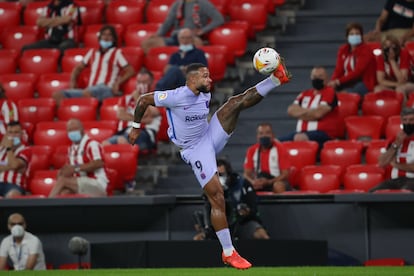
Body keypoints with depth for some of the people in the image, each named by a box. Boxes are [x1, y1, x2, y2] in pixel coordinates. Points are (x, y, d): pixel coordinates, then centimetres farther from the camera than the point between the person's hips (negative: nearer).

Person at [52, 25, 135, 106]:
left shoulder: (117, 53, 11)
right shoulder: (93, 52, 26)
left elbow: (130, 71, 3)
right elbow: (78, 68, 33)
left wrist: (117, 83, -11)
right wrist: (72, 83, 15)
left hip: (107, 90, -6)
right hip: (90, 89, 6)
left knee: (87, 92, -43)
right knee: (58, 95, -16)